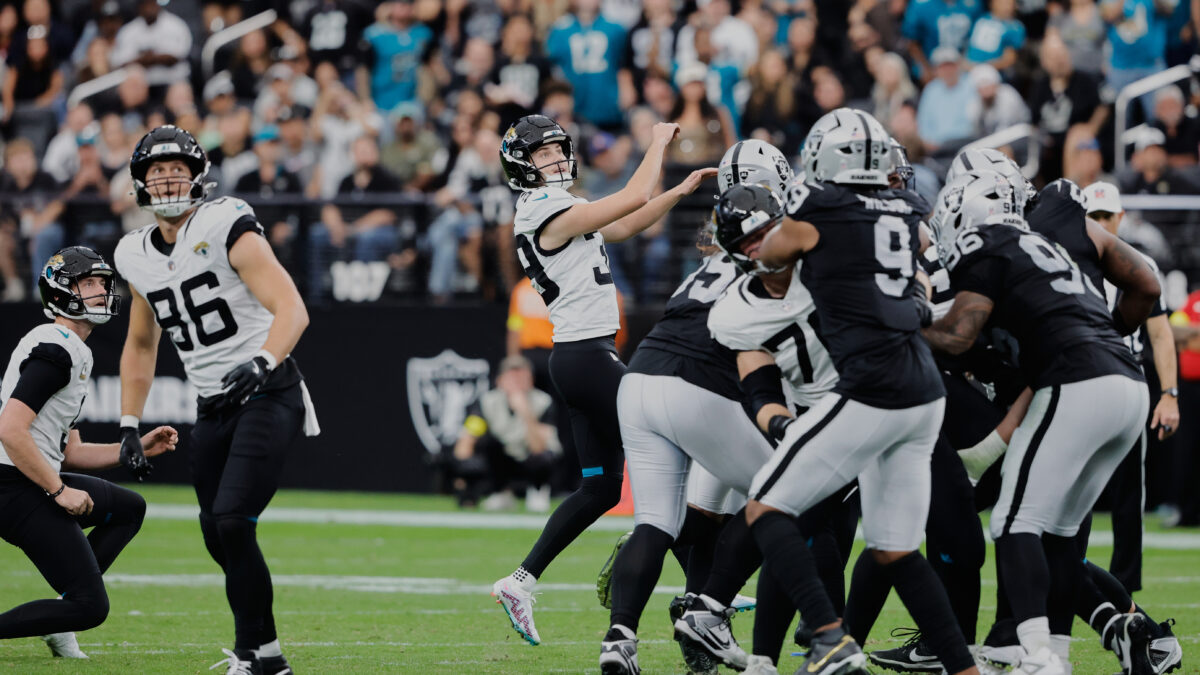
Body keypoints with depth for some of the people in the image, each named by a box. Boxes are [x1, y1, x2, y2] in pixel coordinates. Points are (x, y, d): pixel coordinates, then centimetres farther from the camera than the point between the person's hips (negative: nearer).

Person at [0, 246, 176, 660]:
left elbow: (68, 452, 22)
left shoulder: (75, 353, 20)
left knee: (129, 509, 24)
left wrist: (136, 448, 14)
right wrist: (60, 492, -18)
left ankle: (60, 615, 13)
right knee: (90, 607, -9)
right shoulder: (55, 350, -13)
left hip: (38, 483, 10)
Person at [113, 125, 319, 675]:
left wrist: (260, 363, -36)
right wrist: (129, 424, 19)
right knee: (218, 538, 7)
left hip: (269, 395, -7)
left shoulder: (226, 229, -12)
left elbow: (292, 310, -19)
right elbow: (140, 346, 26)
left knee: (232, 521, -18)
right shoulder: (137, 256, 10)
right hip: (213, 408, 7)